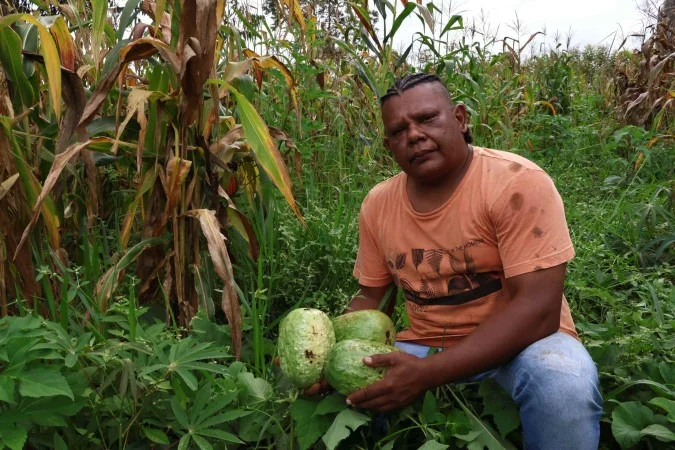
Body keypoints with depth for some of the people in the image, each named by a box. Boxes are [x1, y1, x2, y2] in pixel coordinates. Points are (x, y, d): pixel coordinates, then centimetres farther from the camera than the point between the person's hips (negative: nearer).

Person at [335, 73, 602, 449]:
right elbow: (372, 297, 8)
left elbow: (537, 309, -25)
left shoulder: (516, 182, -19)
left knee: (564, 382, -35)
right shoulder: (378, 205, -2)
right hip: (426, 347, 4)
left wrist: (429, 373, -33)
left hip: (520, 343, -3)